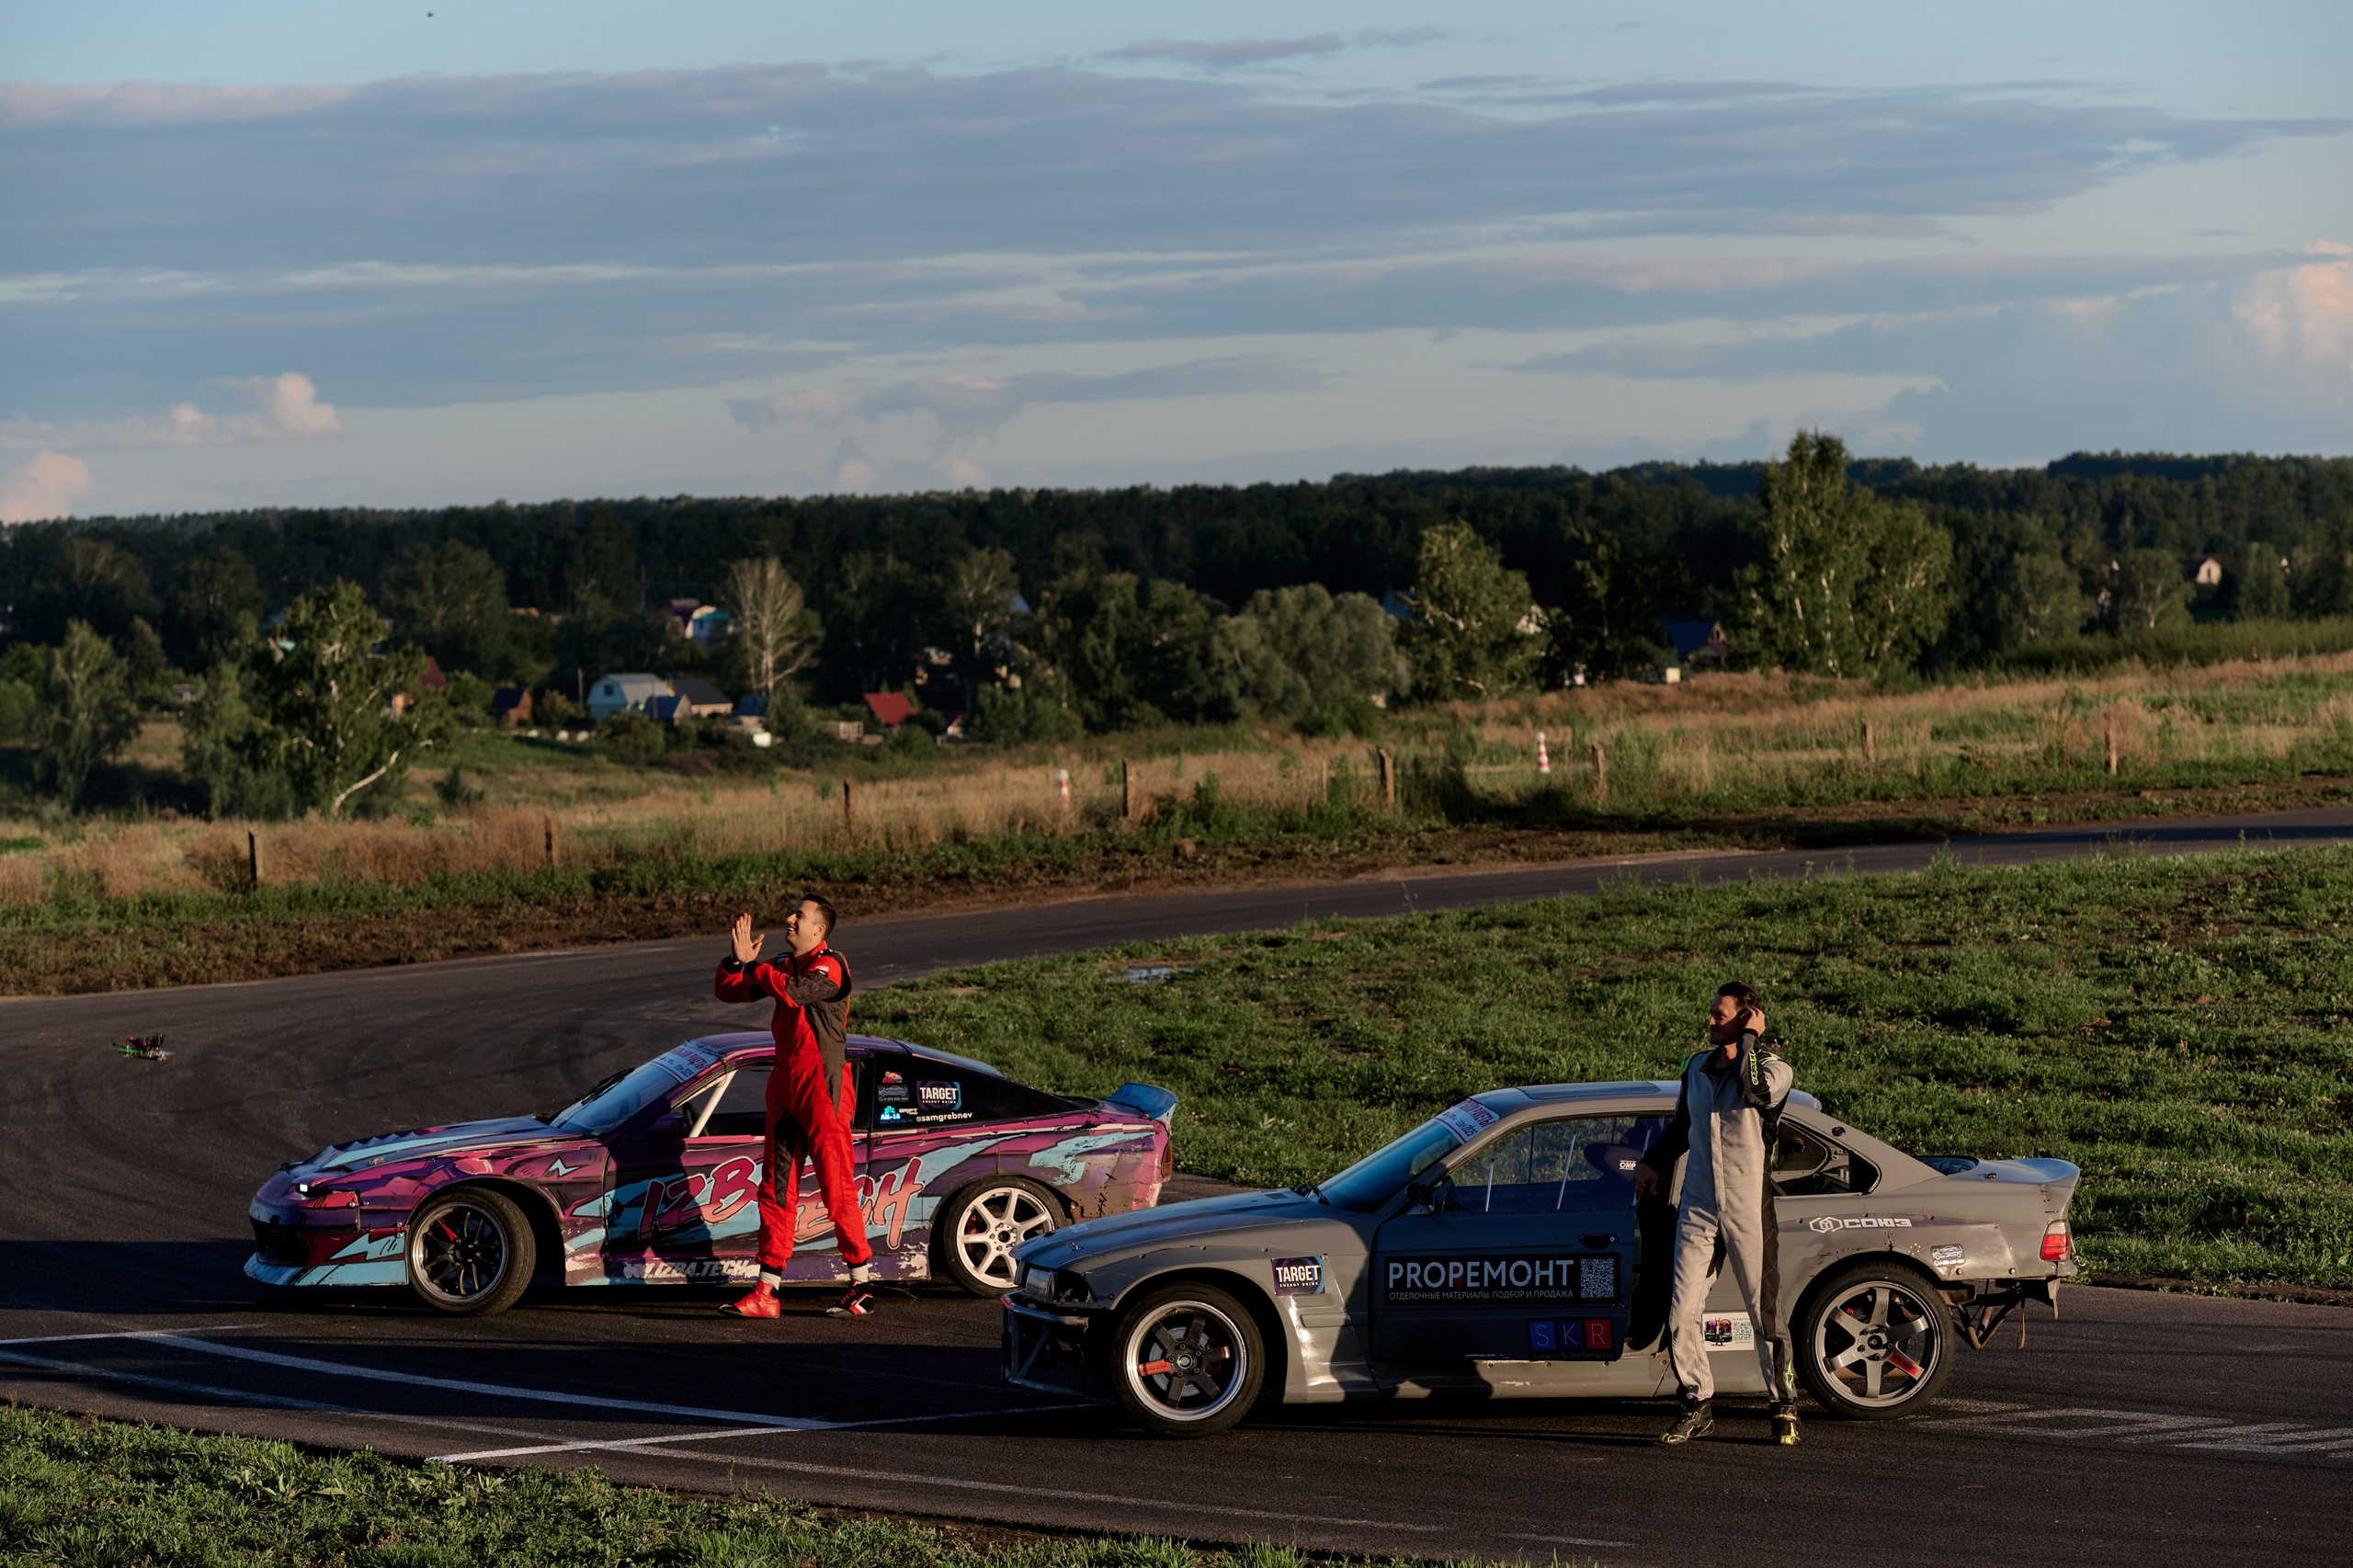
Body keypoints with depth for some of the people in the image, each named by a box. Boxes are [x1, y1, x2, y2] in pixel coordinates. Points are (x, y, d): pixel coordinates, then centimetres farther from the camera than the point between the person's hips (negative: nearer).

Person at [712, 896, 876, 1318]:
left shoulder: (829, 967, -10)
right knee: (776, 1190, 5)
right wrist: (736, 959, -3)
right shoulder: (786, 967, 15)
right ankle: (766, 1294, 5)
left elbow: (793, 991, -29)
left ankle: (861, 1287, 2)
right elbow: (726, 991, 17)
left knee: (837, 1188, -6)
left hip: (821, 1086, -8)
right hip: (785, 1086, 8)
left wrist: (751, 964, -15)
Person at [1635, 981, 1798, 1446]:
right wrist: (1654, 1162, 17)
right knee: (1682, 1312, -2)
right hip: (1698, 1210, 5)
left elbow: (1756, 1090, -30)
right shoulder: (1696, 1068, 11)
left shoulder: (1774, 1069, -5)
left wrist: (1749, 1039, -18)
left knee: (1765, 1314, -1)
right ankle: (1697, 1407, 9)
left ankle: (1784, 1405, 12)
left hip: (1749, 1213, -5)